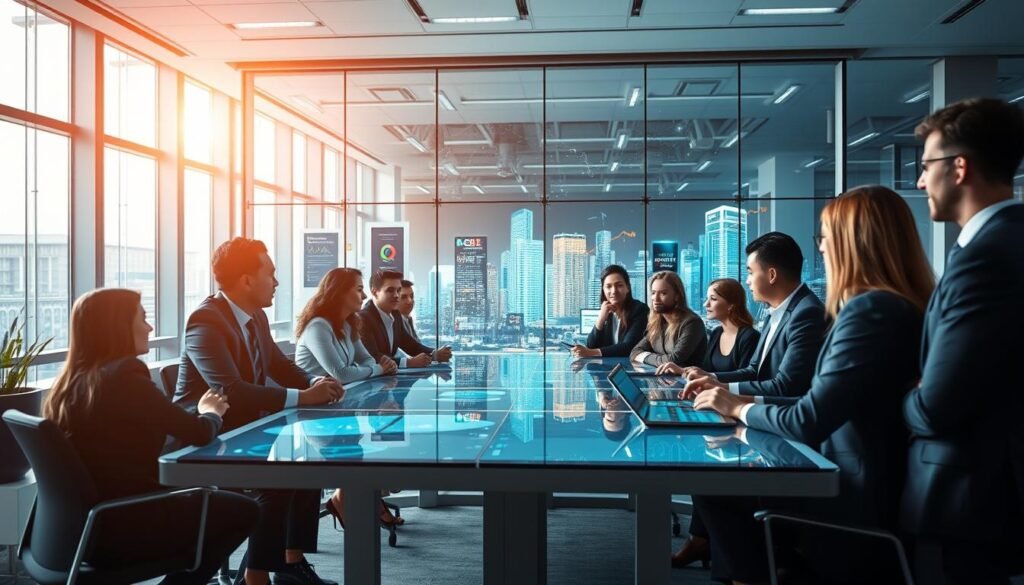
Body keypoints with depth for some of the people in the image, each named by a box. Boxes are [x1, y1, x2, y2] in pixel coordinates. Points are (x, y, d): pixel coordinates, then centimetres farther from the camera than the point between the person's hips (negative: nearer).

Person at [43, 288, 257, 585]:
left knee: (199, 498, 27)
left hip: (82, 523, 9)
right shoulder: (124, 377, -20)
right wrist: (211, 412, 9)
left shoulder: (71, 381, 6)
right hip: (118, 527, -9)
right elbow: (199, 433, -13)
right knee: (243, 511, 6)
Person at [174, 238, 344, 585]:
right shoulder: (206, 321, -23)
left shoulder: (257, 317, 5)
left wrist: (315, 384, -7)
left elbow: (280, 366, 14)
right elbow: (231, 391, -34)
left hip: (243, 427, 9)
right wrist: (302, 397, -32)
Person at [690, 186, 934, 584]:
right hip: (865, 489, 9)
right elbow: (823, 403, 10)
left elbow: (808, 422, -22)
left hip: (855, 506, -9)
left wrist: (741, 409, -4)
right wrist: (746, 401, 5)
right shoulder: (894, 306, 10)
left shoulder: (871, 309, -23)